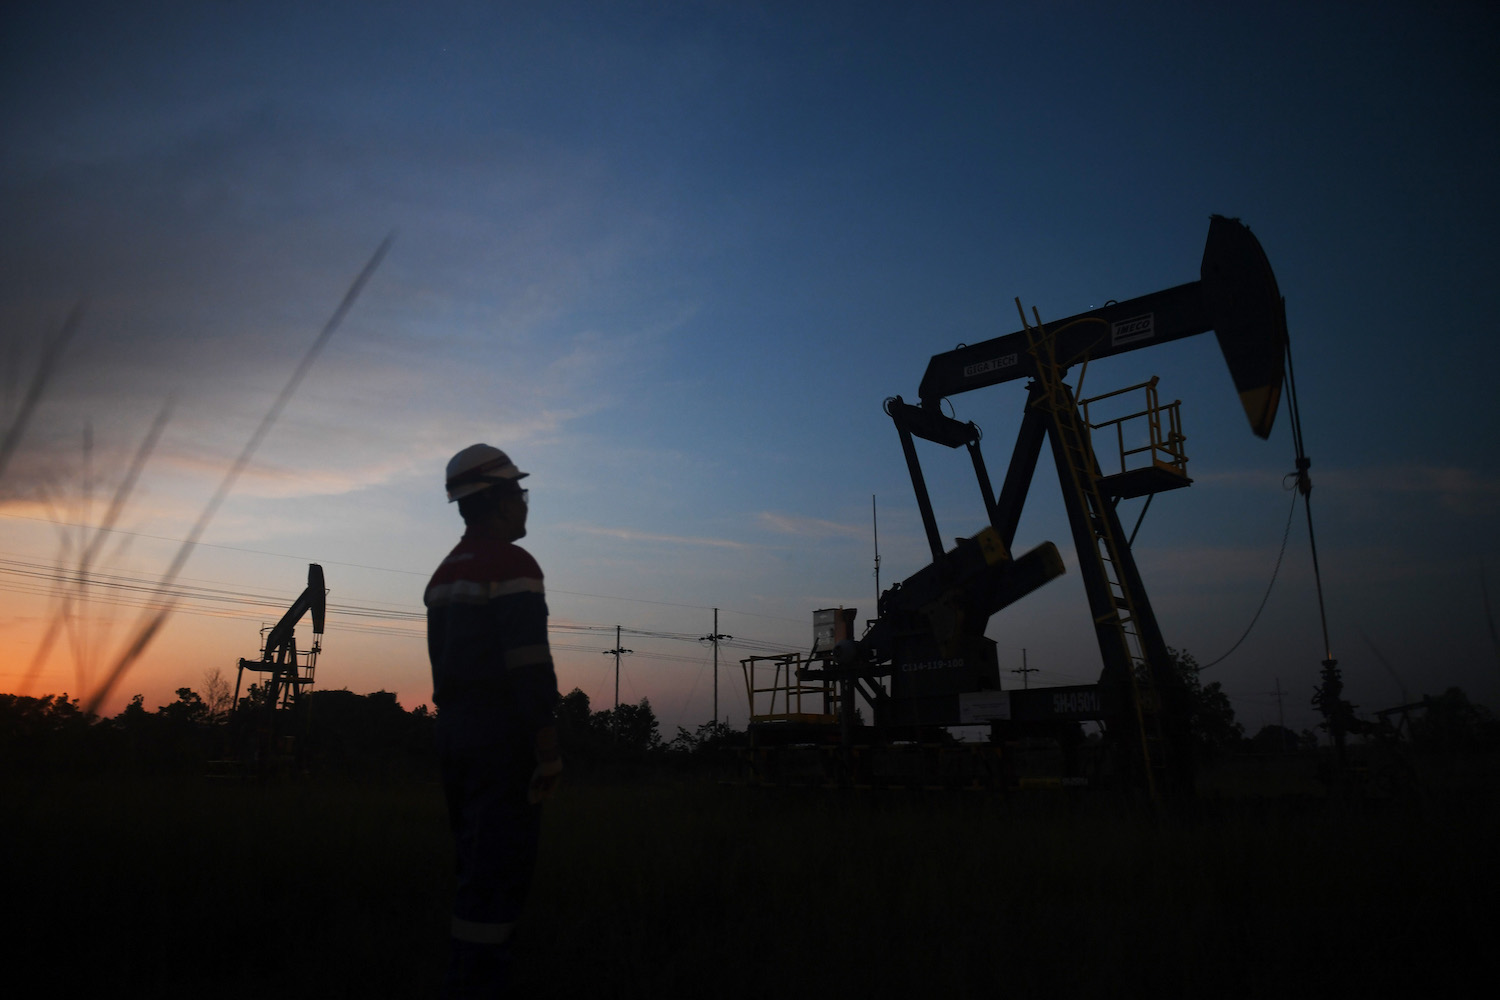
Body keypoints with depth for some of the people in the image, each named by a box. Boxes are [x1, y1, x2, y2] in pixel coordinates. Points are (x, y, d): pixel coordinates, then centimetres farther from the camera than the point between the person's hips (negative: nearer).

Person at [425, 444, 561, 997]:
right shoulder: (513, 565, -13)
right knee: (500, 871, -5)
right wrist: (549, 752, -18)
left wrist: (456, 729, 21)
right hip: (503, 734, -9)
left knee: (477, 864, 16)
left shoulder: (445, 572, 16)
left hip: (453, 731, 9)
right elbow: (530, 665, -20)